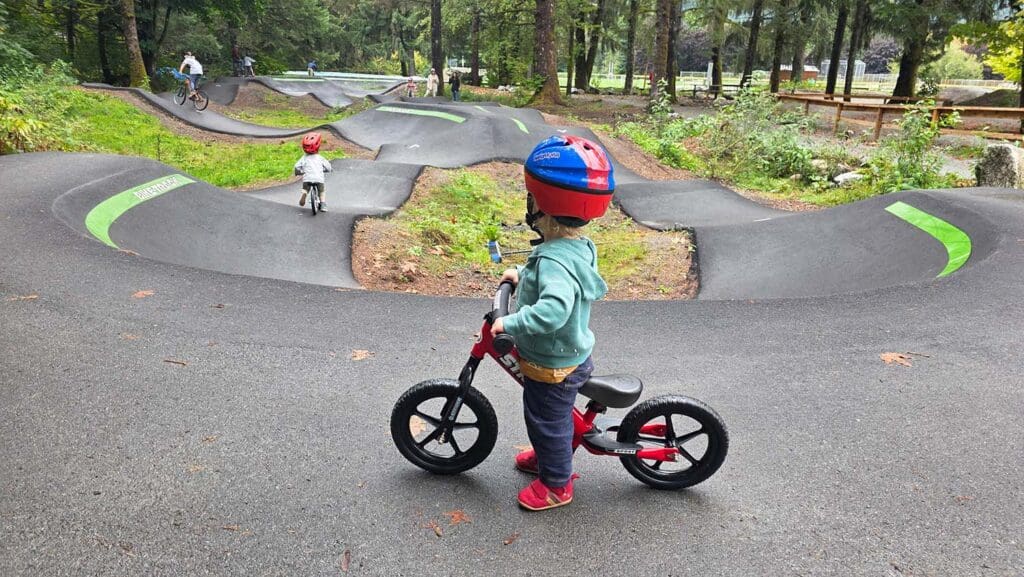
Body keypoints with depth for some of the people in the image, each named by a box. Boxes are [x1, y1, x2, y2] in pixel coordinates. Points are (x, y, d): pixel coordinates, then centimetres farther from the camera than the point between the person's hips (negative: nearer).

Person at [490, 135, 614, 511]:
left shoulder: (554, 260, -35)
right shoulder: (577, 246, -4)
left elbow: (553, 309, -51)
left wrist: (509, 323, -40)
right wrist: (523, 274, 11)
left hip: (553, 366, -9)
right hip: (570, 353, 9)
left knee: (547, 421, 13)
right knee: (549, 418, 30)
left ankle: (556, 484, 34)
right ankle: (549, 457, 53)